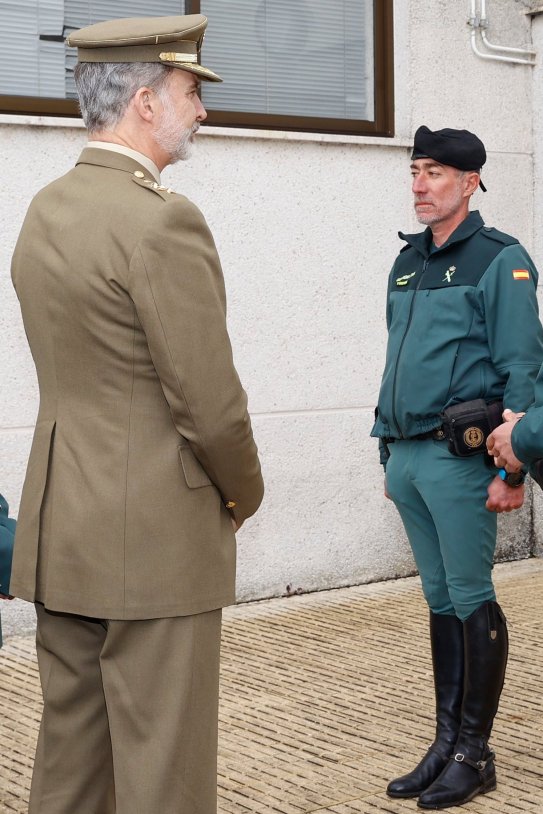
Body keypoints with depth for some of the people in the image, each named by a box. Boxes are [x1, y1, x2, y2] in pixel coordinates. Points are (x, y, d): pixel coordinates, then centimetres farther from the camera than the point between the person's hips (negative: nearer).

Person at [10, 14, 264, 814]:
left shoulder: (44, 212, 9)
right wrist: (244, 493, 2)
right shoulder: (162, 221, -18)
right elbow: (210, 404, -18)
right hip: (155, 539, -8)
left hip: (60, 532, 9)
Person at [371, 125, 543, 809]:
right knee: (440, 600, 13)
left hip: (460, 456, -7)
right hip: (408, 457, 7)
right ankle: (446, 743, 21)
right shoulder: (408, 262, 15)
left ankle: (474, 754, 9)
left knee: (471, 601, -1)